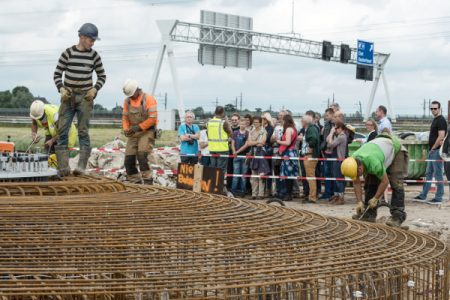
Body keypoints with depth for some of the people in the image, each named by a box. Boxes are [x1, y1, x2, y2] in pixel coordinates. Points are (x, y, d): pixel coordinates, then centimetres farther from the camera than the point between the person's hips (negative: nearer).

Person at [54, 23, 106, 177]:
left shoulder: (94, 55, 3)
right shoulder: (68, 53, -1)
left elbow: (102, 76, 13)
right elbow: (57, 74, 5)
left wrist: (94, 90, -4)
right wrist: (61, 89, -11)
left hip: (85, 97, 0)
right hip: (68, 96, 0)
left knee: (83, 131, -7)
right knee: (62, 131, -6)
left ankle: (81, 165, -9)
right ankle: (63, 167, -6)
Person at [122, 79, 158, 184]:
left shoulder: (148, 99, -8)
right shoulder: (127, 101, 9)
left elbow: (153, 119, -14)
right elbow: (125, 117, 14)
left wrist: (139, 127, -18)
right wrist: (126, 129, -5)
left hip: (147, 132, -6)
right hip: (133, 134, 6)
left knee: (142, 156, -24)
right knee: (128, 160, 0)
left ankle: (147, 182, -18)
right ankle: (136, 183, 9)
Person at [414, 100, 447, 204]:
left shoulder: (441, 120, -13)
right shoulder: (435, 120, 16)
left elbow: (441, 137, -20)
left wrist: (433, 148, -13)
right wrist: (431, 149, 15)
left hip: (437, 151, -10)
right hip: (432, 151, 10)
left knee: (438, 175, -4)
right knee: (428, 174, 13)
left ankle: (438, 198, 0)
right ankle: (423, 196, 18)